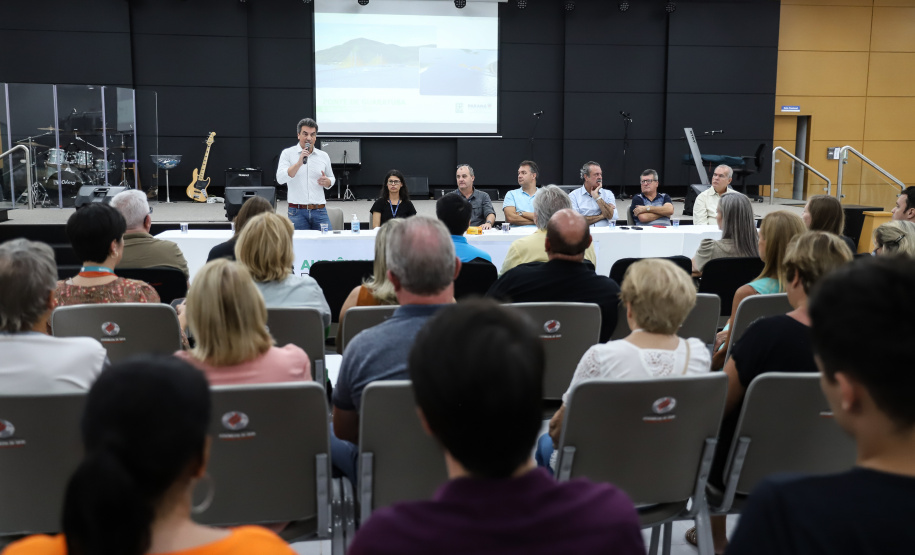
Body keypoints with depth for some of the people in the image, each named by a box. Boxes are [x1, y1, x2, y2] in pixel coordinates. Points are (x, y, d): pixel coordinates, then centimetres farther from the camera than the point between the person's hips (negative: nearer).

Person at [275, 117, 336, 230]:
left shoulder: (323, 156, 13)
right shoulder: (288, 153, 3)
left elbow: (332, 178, 25)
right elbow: (280, 179, -10)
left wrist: (327, 182, 0)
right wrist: (299, 163, -20)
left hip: (319, 212, 3)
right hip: (297, 212, -3)